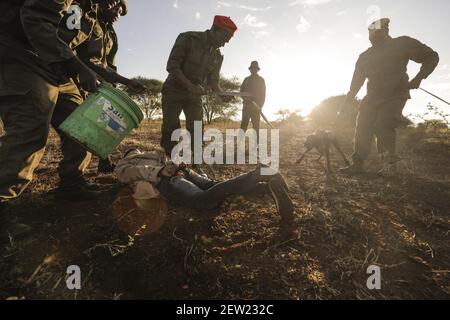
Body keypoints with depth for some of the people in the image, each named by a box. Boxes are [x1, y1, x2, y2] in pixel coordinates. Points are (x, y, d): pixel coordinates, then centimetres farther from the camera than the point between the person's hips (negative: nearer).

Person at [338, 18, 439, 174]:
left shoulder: (402, 44, -1)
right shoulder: (365, 57, 11)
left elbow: (431, 57, 1)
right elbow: (355, 84, 11)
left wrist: (419, 78, -16)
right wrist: (345, 105, 7)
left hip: (395, 96, -4)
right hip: (373, 97, 5)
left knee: (382, 125, -22)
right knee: (362, 127, -9)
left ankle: (391, 159, -3)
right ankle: (358, 164, -8)